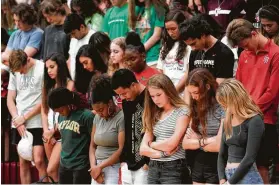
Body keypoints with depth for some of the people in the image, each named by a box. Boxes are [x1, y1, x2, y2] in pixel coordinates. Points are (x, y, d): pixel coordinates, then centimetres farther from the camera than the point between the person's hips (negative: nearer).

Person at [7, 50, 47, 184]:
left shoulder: (42, 69, -9)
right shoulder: (14, 72, 10)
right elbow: (10, 99, 11)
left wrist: (24, 118, -6)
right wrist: (17, 120, -5)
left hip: (37, 123, -5)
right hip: (18, 124, 5)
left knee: (38, 161, -12)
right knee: (23, 162, 6)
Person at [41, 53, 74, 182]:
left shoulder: (69, 84, -7)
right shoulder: (48, 85, 13)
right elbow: (44, 110, 10)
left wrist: (53, 131, -6)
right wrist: (46, 131, -4)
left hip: (62, 132, -7)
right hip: (48, 132, 7)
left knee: (51, 170, -14)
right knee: (55, 170, 8)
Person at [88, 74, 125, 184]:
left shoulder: (122, 118, -10)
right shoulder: (98, 118, 14)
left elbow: (122, 149, -15)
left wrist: (100, 166, -11)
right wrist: (93, 166, 0)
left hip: (114, 167, -7)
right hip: (98, 167, 7)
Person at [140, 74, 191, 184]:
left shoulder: (182, 112, -2)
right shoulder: (153, 115, 15)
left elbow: (171, 144, -11)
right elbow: (143, 149, 7)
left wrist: (152, 144, 5)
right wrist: (162, 154, -9)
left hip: (174, 168, -6)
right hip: (153, 168, 6)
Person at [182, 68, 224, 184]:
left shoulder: (222, 107, -12)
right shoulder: (196, 108, 8)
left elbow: (219, 145, -16)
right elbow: (185, 144, 4)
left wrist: (197, 141, 0)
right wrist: (206, 141, -10)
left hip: (216, 166, -6)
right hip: (197, 165, 6)